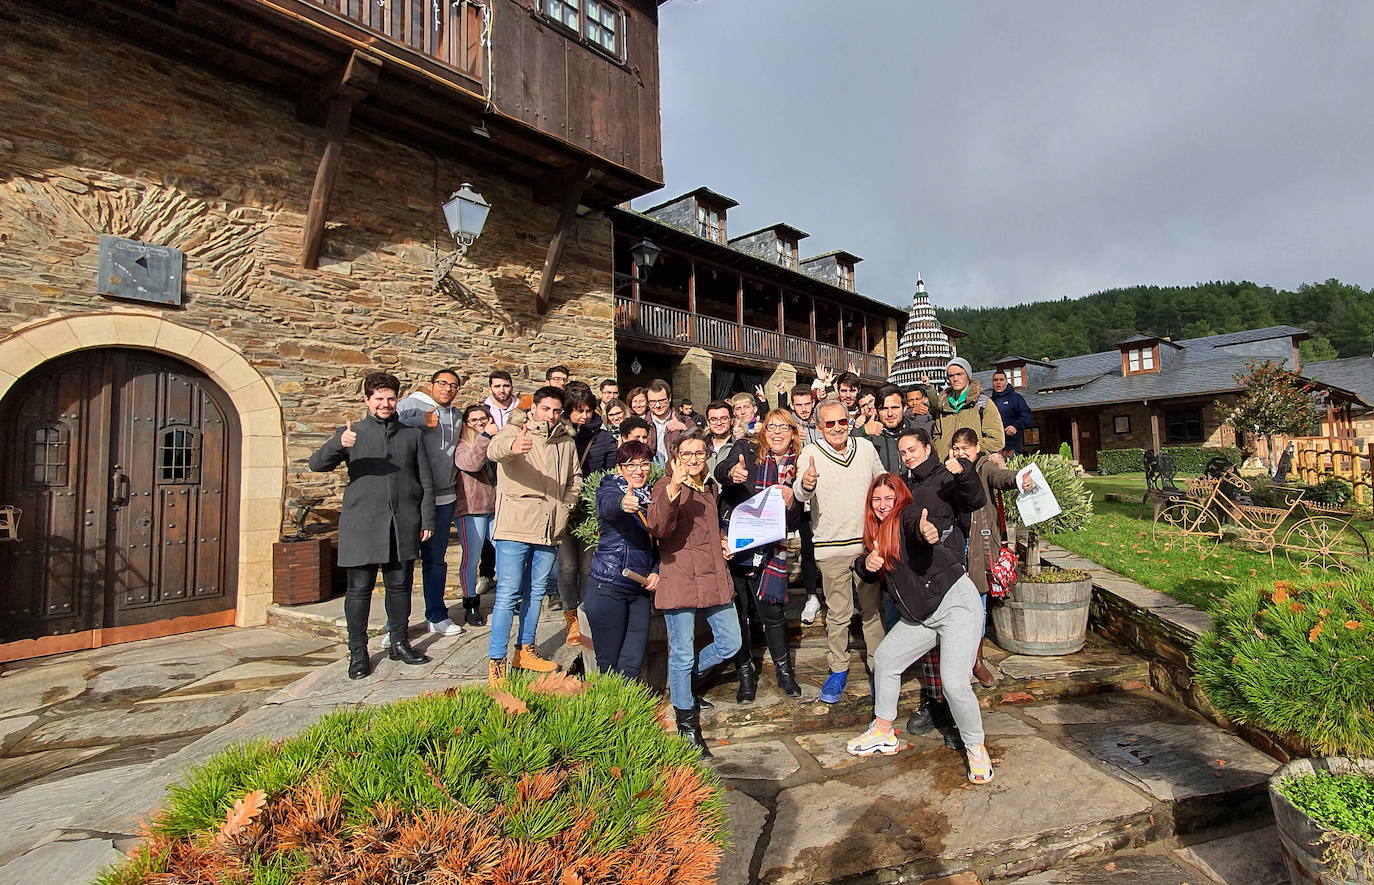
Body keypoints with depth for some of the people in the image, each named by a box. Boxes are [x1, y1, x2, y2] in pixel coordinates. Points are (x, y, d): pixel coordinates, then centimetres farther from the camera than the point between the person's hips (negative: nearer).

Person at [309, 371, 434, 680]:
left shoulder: (411, 435, 12)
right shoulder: (352, 433, 7)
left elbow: (426, 481, 11)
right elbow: (317, 464, -5)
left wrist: (427, 520, 5)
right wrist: (338, 443, -25)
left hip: (403, 525, 2)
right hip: (362, 524, -1)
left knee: (400, 585, 9)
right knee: (359, 588, 3)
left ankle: (399, 644, 23)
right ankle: (357, 652, 15)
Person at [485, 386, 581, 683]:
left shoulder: (567, 441, 11)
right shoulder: (515, 431, -6)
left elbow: (575, 478, 24)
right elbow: (495, 449, -30)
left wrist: (566, 506, 8)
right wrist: (512, 446, -53)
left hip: (549, 528, 6)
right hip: (515, 526, -6)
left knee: (536, 591, 15)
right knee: (508, 594, -4)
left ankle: (525, 650, 30)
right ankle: (496, 661, 6)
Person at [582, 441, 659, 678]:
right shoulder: (609, 486, -6)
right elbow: (607, 505, -31)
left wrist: (656, 571, 4)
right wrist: (622, 504, -54)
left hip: (640, 589, 5)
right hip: (607, 587, -5)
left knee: (634, 663, 7)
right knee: (608, 663, 2)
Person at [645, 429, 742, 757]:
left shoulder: (710, 486, 16)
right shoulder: (665, 487, -7)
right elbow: (658, 529, -26)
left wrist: (722, 542, 13)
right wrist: (673, 489, -38)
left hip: (714, 576, 8)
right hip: (680, 578, -7)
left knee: (730, 643, 13)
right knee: (682, 654, 1)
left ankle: (682, 686, 35)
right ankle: (687, 727, 18)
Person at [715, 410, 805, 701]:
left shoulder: (797, 466, 6)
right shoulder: (747, 449, -1)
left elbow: (794, 523, 4)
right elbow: (720, 470, -22)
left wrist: (790, 502, -18)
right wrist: (732, 472, -45)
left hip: (769, 549, 1)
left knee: (772, 613, 6)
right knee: (737, 611, 8)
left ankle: (784, 671, 29)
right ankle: (745, 674, 26)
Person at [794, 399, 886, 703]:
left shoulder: (866, 447, 3)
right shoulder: (811, 453, -8)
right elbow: (802, 494, -25)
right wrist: (805, 483, -48)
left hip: (868, 541, 3)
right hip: (831, 546, -2)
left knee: (873, 608, 12)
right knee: (837, 613, 7)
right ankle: (838, 669, 23)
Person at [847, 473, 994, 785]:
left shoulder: (907, 514, -12)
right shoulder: (878, 532, 11)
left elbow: (919, 521, -37)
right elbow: (863, 571, 5)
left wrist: (929, 530, -60)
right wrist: (866, 562, -18)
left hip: (956, 601, -9)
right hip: (920, 615, 9)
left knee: (954, 682, -15)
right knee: (884, 658, 13)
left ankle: (976, 748, 12)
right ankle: (883, 734, 29)